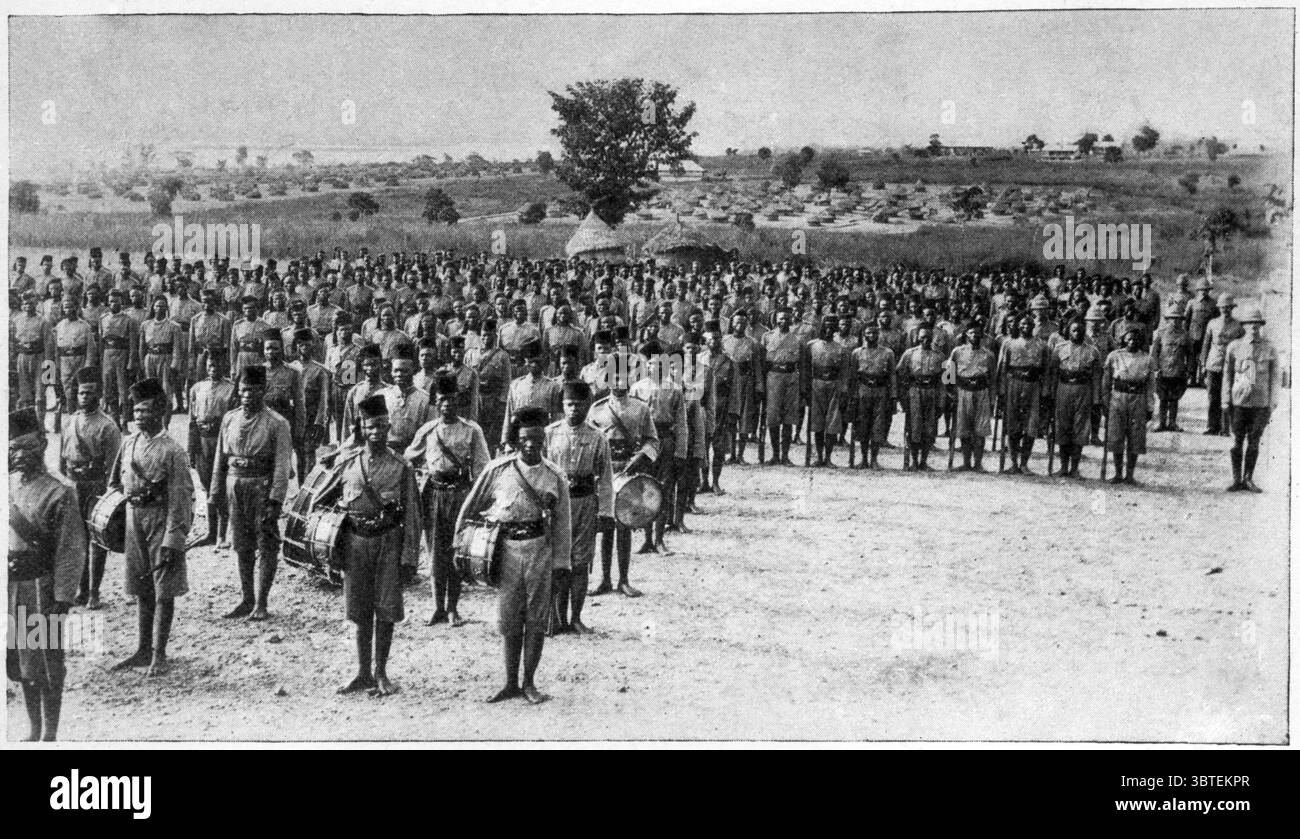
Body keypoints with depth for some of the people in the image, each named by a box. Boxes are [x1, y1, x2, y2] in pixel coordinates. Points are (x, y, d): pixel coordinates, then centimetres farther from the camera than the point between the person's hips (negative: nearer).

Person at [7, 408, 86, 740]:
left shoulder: (58, 494, -9)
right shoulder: (8, 488, 8)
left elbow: (71, 551, -10)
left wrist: (62, 599, -14)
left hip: (40, 589, -6)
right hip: (10, 587, 6)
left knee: (46, 665, 1)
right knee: (22, 665, 14)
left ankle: (50, 734, 10)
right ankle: (33, 730, 26)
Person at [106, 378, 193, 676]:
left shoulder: (171, 450, -12)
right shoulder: (129, 443, 7)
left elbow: (180, 498, -14)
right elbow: (117, 483, 17)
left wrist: (173, 539, -17)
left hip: (161, 518, -6)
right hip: (133, 517, 6)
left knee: (164, 591, 2)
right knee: (141, 591, 13)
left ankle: (159, 655, 8)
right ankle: (142, 650, 21)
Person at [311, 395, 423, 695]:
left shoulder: (401, 467, -2)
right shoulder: (347, 461, 3)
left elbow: (412, 514, -1)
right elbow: (319, 500, 14)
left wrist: (409, 555, -7)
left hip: (388, 540, -2)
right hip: (355, 539, 2)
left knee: (386, 610, 2)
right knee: (360, 610, 7)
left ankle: (381, 673, 13)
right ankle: (363, 673, 17)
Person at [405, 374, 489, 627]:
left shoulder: (471, 430, 0)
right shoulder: (427, 431, 8)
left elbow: (481, 468, 0)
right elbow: (410, 459, 21)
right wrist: (429, 469, 6)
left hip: (460, 492, -2)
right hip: (434, 491, 2)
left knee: (456, 550, 1)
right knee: (435, 551, 4)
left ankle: (453, 608, 9)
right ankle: (438, 607, 11)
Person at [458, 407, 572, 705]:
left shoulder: (555, 476, 2)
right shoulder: (498, 469, -1)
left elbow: (561, 523, 6)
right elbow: (470, 506, 8)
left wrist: (561, 562, 2)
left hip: (540, 548, 0)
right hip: (507, 547, 0)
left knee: (536, 619, 4)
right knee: (509, 619, 4)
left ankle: (529, 683, 15)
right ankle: (511, 683, 14)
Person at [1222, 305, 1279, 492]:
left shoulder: (1269, 348, 1)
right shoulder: (1234, 347, 2)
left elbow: (1274, 377, 5)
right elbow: (1227, 375, 7)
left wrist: (1272, 404, 2)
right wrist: (1226, 401, 3)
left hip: (1260, 404, 0)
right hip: (1239, 402, 0)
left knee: (1254, 443, 6)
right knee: (1237, 442, 2)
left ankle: (1248, 479, 15)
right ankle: (1237, 480, 10)